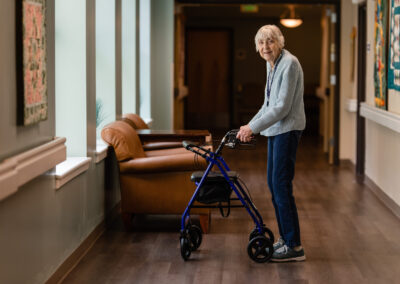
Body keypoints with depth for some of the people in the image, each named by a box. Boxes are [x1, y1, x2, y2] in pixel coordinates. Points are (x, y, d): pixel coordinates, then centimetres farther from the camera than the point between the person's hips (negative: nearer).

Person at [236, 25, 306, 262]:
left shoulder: (289, 64, -17)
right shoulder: (271, 64, 12)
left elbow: (282, 107, -21)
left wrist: (254, 127, -18)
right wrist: (251, 126, 11)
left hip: (288, 129, -10)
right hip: (275, 129, 10)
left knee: (281, 184, -10)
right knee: (273, 182, 12)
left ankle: (294, 246, -6)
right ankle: (286, 238, 22)